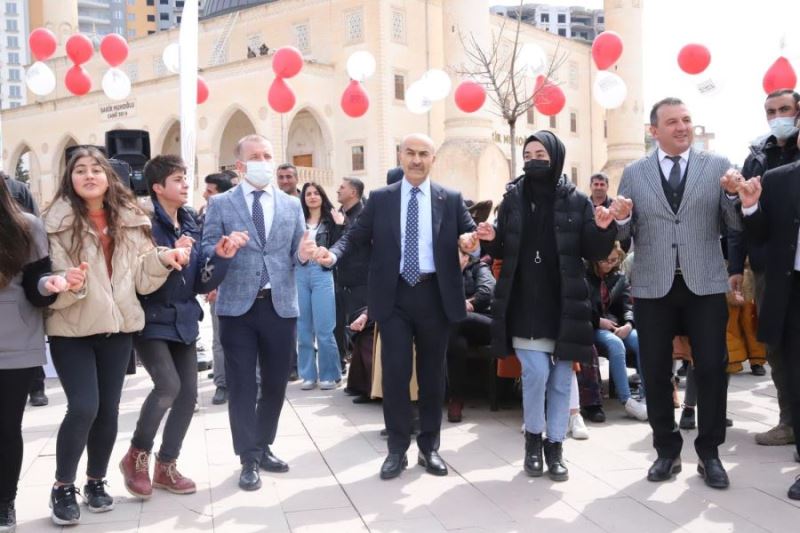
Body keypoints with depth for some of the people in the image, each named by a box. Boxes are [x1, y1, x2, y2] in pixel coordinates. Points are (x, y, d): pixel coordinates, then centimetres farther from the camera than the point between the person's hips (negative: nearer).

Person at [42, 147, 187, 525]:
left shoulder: (129, 220, 2)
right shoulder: (58, 221, -7)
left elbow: (141, 278, 2)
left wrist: (162, 259, -16)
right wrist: (69, 286, -29)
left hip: (117, 326, 4)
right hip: (72, 328, -3)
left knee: (108, 409, 8)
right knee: (84, 407, -13)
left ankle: (96, 481, 27)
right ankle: (62, 487, 7)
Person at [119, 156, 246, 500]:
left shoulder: (190, 226, 9)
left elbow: (201, 282, 6)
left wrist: (220, 256, -10)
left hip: (183, 321, 7)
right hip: (151, 320, -7)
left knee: (188, 393, 4)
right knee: (168, 384, -22)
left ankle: (166, 467, 20)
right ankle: (136, 456, 2)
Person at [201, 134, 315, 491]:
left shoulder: (292, 205, 10)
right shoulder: (220, 204, 2)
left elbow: (294, 255, 9)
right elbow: (207, 253, -1)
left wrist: (303, 255, -14)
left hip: (281, 305, 3)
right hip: (238, 305, -3)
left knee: (275, 382, 11)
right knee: (241, 385, 2)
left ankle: (263, 447, 30)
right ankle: (249, 459, 13)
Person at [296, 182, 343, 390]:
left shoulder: (331, 220, 2)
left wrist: (339, 226, -14)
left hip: (322, 274, -3)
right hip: (300, 274, 3)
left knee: (324, 329, -3)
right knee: (303, 329, 8)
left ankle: (329, 374, 10)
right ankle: (308, 374, 17)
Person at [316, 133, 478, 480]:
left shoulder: (451, 200, 5)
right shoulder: (380, 199, 5)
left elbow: (471, 234, 2)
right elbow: (356, 235, 1)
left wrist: (472, 241, -22)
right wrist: (334, 253, -18)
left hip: (434, 294, 1)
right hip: (394, 295, 0)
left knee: (432, 373, 10)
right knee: (395, 372, -1)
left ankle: (429, 447, 23)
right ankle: (397, 449, 12)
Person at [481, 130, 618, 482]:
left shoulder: (576, 201, -1)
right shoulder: (513, 198, 3)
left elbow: (593, 253, 0)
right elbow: (502, 251, 8)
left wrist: (603, 229, -18)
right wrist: (491, 239, -13)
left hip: (563, 304, 1)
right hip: (525, 305, 0)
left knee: (561, 379, 7)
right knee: (536, 373, -8)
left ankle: (555, 446, 21)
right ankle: (533, 438, 15)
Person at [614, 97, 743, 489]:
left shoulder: (718, 166, 5)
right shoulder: (634, 174, 6)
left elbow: (737, 224, 1)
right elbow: (625, 233, 5)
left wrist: (736, 196, -19)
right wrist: (622, 217, -16)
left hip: (705, 284, -1)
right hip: (653, 286, 1)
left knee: (712, 368, 1)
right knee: (655, 372, 7)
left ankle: (709, 452, 17)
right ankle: (667, 450, 22)